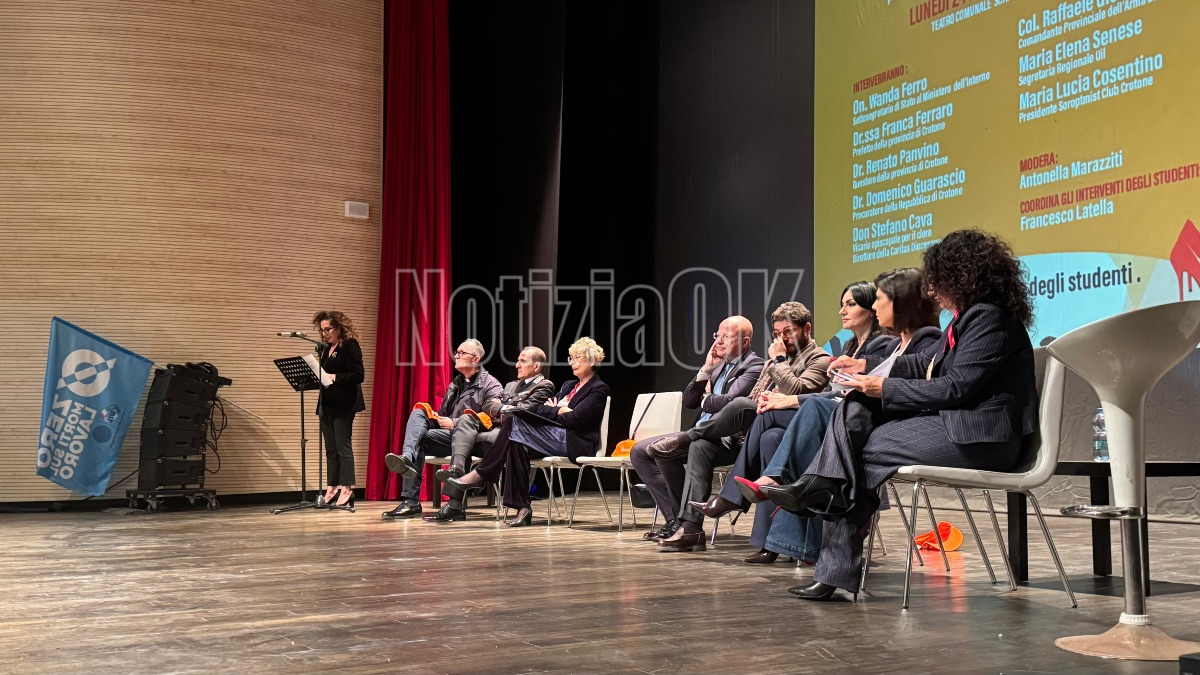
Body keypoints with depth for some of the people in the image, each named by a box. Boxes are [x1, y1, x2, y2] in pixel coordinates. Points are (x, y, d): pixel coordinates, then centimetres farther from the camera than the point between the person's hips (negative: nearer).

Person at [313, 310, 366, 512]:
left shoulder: (350, 346, -7)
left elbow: (358, 375, -15)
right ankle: (332, 490, 12)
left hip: (343, 405, -8)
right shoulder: (324, 348, 17)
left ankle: (346, 492, -6)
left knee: (343, 447, -7)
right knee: (330, 449, 9)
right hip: (326, 404, 8)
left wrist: (334, 377, -21)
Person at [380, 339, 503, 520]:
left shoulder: (491, 386, -1)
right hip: (449, 435, 7)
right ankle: (407, 458, -40)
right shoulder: (455, 384, 25)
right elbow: (443, 413, 27)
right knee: (418, 412, -17)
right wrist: (435, 417, 1)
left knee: (421, 437, -24)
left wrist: (454, 423, -16)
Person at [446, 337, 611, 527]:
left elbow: (573, 418, -12)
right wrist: (559, 410, -6)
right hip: (555, 436, 7)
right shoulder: (569, 385, 25)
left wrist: (554, 410, 4)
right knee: (517, 443, -25)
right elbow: (540, 409, 12)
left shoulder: (599, 389, 0)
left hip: (575, 442, -7)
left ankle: (480, 474, -17)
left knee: (515, 423, -23)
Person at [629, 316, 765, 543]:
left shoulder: (754, 366, -7)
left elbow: (730, 401, -22)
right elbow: (689, 401, 15)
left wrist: (705, 401, 0)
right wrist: (706, 369, 3)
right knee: (639, 451, 4)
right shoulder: (720, 365, 19)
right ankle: (673, 518, -1)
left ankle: (686, 519, -12)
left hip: (724, 439, -10)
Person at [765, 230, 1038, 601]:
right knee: (856, 409, -4)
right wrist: (869, 370, 9)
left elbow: (956, 387, -21)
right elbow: (926, 363, 22)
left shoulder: (990, 319, -15)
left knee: (866, 447, -12)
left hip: (979, 438, -10)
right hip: (951, 421, 10)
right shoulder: (969, 317, 17)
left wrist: (886, 388, -14)